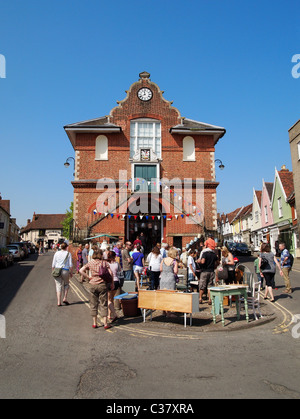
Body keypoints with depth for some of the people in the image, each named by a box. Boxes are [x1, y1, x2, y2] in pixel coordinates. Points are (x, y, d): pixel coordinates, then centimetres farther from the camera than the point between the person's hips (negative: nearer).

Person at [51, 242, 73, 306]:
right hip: (65, 271, -2)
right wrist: (71, 272, 7)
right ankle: (65, 298, 9)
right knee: (66, 284, 19)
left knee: (58, 286, 6)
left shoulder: (56, 253, 6)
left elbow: (53, 265, 7)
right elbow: (70, 265, -2)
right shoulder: (68, 254, 0)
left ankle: (59, 302, 4)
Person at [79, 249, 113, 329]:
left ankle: (94, 323, 18)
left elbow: (81, 271, -5)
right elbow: (111, 273, -5)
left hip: (92, 285, 1)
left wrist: (88, 277, 0)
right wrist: (112, 283, 5)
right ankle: (105, 324, 9)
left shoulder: (90, 263, 3)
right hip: (102, 285, -1)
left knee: (93, 304, 12)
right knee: (103, 304, 7)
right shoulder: (105, 263, -2)